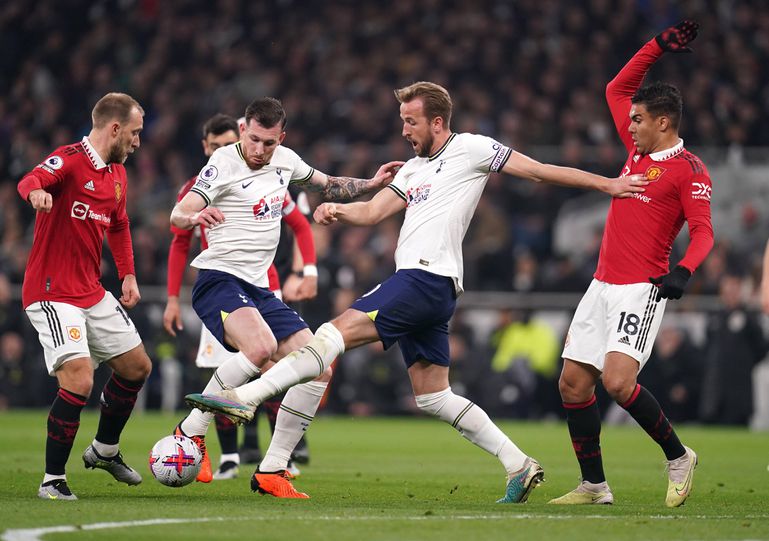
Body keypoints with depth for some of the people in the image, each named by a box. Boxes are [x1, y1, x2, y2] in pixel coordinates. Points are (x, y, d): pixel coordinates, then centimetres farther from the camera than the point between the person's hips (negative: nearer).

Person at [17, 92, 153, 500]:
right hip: (52, 294, -9)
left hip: (93, 293, 9)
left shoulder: (117, 175, 12)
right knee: (79, 379, -20)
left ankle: (104, 450, 36)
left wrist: (128, 275, 17)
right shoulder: (69, 160, -15)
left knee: (137, 367, 15)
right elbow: (30, 182, -36)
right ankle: (52, 481, -7)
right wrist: (36, 192, -59)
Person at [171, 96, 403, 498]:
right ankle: (190, 432, -21)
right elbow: (178, 213, -21)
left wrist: (372, 184, 16)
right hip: (218, 280, -8)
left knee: (317, 370, -2)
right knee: (261, 347, -35)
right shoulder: (224, 163, -10)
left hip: (258, 289, 8)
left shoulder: (285, 159, 10)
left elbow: (328, 186, 30)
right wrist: (195, 216, -44)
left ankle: (271, 471, 3)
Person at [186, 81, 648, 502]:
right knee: (434, 397, 9)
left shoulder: (470, 149, 2)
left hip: (428, 277, -10)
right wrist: (339, 211, -1)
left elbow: (539, 170, 3)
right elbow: (373, 211, 21)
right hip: (415, 285, 10)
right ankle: (519, 465, 10)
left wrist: (608, 184, 1)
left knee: (340, 330, -19)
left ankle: (246, 397, -27)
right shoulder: (414, 169, 26)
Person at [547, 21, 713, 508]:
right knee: (573, 383, 4)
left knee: (617, 380, -21)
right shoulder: (638, 150, 14)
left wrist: (683, 272, -34)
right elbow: (617, 89, 25)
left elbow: (703, 232, -16)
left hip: (642, 289, -8)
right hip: (604, 285, 8)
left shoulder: (689, 170, -8)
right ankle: (594, 485, 12)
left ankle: (678, 457, -1)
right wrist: (658, 47, 17)